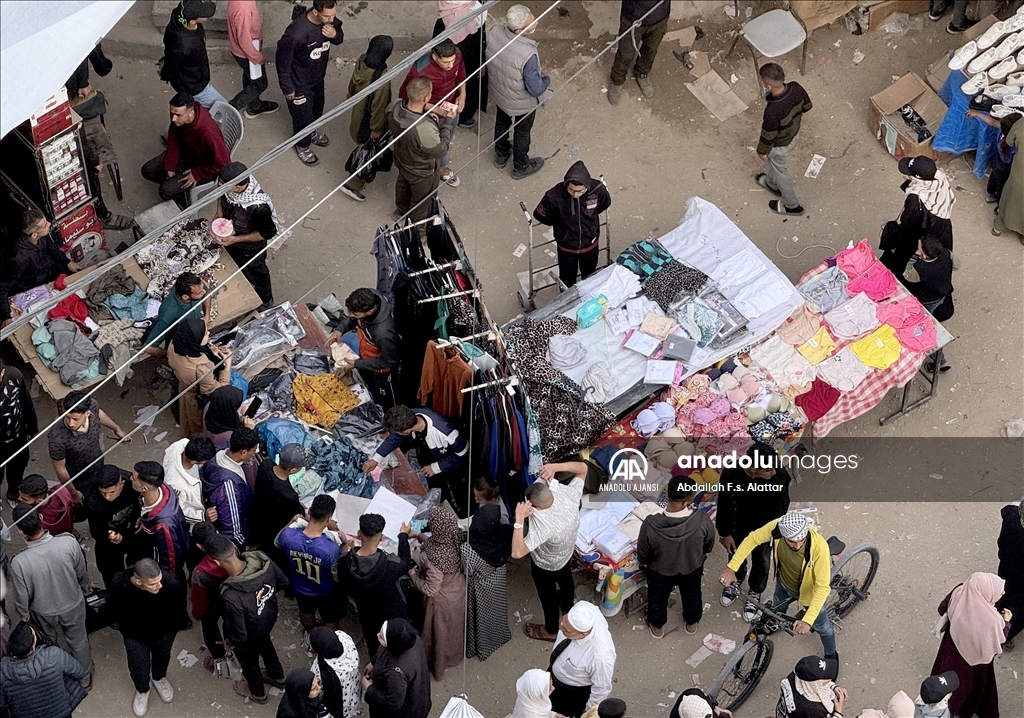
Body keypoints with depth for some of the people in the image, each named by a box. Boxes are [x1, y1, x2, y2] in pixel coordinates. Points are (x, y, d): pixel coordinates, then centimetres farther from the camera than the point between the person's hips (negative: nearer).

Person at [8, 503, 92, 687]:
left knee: (46, 644, 32)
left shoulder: (19, 562, -38)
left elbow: (21, 597, -19)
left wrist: (23, 614, 4)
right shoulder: (69, 542, -34)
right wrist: (85, 586, 12)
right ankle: (85, 678, 52)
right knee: (78, 641, 29)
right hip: (73, 605, 0)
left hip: (43, 612, 0)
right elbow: (81, 571, -12)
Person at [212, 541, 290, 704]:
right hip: (270, 616, 5)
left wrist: (229, 642, -7)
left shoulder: (232, 596, -45)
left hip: (251, 632, -5)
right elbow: (283, 582, -8)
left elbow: (239, 634, -30)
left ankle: (258, 692, 59)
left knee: (248, 660, 29)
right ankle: (277, 676, 64)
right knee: (265, 642, 37)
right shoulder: (262, 560, -30)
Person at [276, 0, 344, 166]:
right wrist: (287, 87, -16)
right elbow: (283, 59, -26)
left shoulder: (329, 19, -21)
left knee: (317, 107, 30)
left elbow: (339, 38, 0)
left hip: (318, 76, 6)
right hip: (299, 82, -6)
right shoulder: (297, 32, -40)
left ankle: (311, 131, 60)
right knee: (303, 115, 17)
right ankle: (302, 145, 46)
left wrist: (335, 35, -26)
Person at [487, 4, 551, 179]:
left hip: (497, 92, 5)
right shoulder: (527, 55, -42)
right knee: (522, 132, 24)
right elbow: (535, 89, -29)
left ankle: (501, 155, 59)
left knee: (502, 122, 33)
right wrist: (546, 80, -7)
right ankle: (520, 167, 49)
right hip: (522, 102, -5)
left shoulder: (493, 33, -26)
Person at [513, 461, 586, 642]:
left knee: (548, 594, 22)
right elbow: (582, 468, -16)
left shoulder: (543, 525, -48)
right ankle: (567, 605, 66)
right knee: (565, 577, 36)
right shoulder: (569, 494, -32)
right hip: (566, 552, 6)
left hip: (545, 564, -6)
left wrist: (519, 519, -52)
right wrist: (556, 467, -32)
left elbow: (517, 552, -49)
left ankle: (551, 630, 49)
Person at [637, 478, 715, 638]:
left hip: (660, 572, -1)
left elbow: (642, 554, -19)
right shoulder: (702, 519, -35)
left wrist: (644, 563, 7)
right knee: (692, 595, 34)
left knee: (657, 599, 32)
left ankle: (657, 626, 57)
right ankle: (692, 623, 61)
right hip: (693, 568, 1)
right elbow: (709, 545, -12)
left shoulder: (651, 524, -38)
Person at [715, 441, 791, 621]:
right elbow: (724, 505, -17)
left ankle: (755, 593, 53)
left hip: (765, 528, 0)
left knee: (761, 562, 24)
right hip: (739, 526, 0)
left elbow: (782, 505, -13)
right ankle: (737, 580, 61)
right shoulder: (731, 474, -35)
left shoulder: (780, 475, -33)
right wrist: (724, 533, -5)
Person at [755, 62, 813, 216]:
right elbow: (807, 105, -5)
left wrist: (762, 151, -8)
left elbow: (768, 135, -27)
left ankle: (792, 205, 46)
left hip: (779, 144, -7)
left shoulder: (772, 111, -45)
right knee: (772, 162, 36)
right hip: (793, 133, 7)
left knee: (779, 171, 23)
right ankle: (772, 183, 65)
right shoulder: (796, 88, -27)